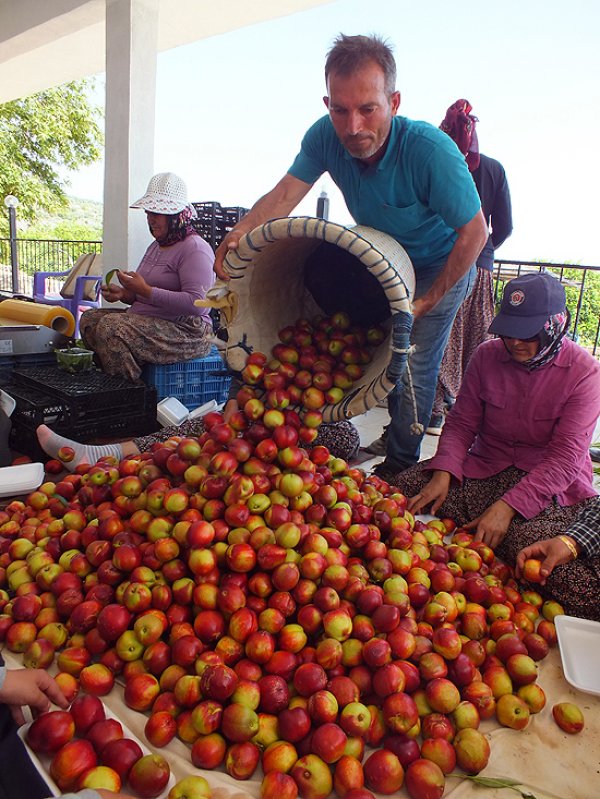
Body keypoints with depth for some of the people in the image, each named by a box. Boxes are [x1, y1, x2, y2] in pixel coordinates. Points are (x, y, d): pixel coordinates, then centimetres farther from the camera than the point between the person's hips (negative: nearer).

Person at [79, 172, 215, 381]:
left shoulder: (195, 248, -10)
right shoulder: (156, 246, 21)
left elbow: (196, 304, -23)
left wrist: (145, 290, -20)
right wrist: (122, 293, 5)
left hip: (185, 332, -10)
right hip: (148, 322, 10)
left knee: (111, 326, -27)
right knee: (89, 319, -1)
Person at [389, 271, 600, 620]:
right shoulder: (487, 356, 0)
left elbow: (566, 458, -16)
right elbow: (461, 424, 3)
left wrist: (507, 506, -26)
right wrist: (443, 473, -18)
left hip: (551, 484, -3)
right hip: (483, 472, 4)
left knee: (528, 541, -36)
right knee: (407, 486, -21)